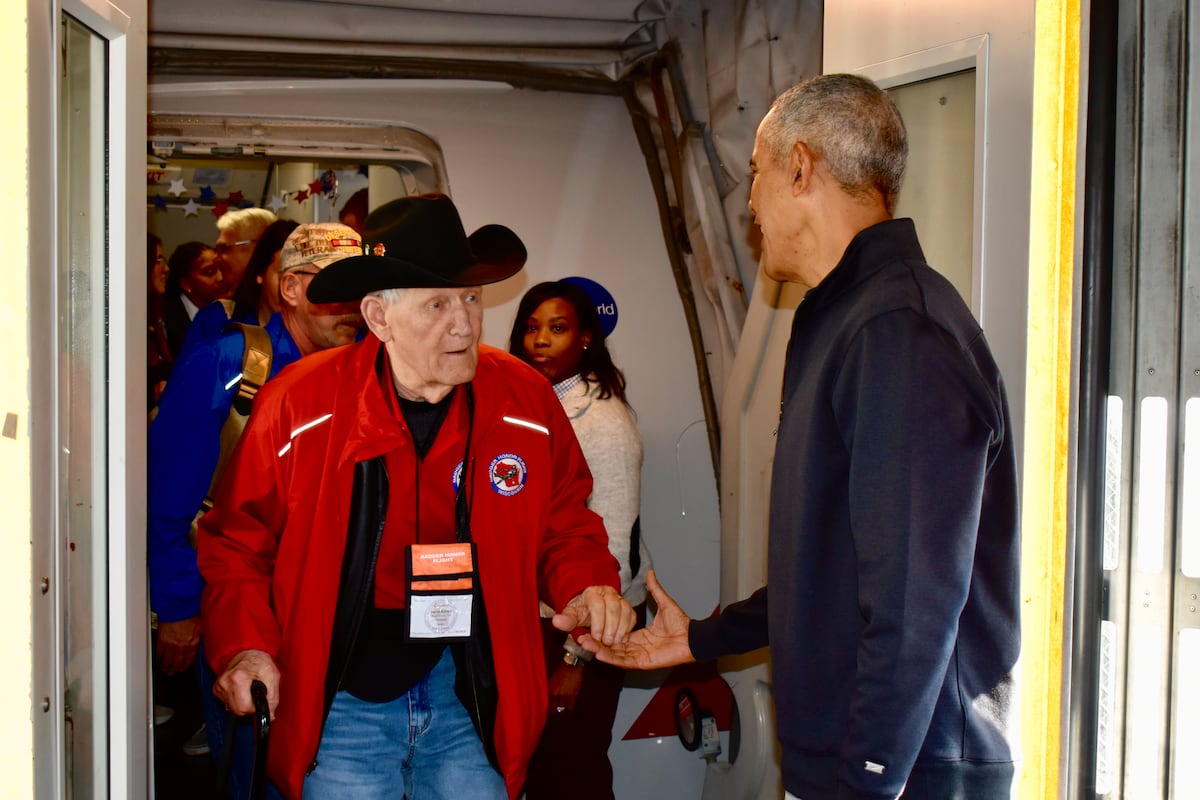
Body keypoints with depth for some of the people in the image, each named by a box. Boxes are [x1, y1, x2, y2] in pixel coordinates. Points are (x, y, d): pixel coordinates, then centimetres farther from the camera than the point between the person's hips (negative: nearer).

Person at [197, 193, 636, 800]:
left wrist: (587, 585, -9)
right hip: (343, 699, -2)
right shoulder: (299, 406, -12)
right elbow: (238, 543, 0)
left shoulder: (527, 400, -5)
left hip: (471, 697, 2)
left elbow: (563, 524, 10)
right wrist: (244, 646, -14)